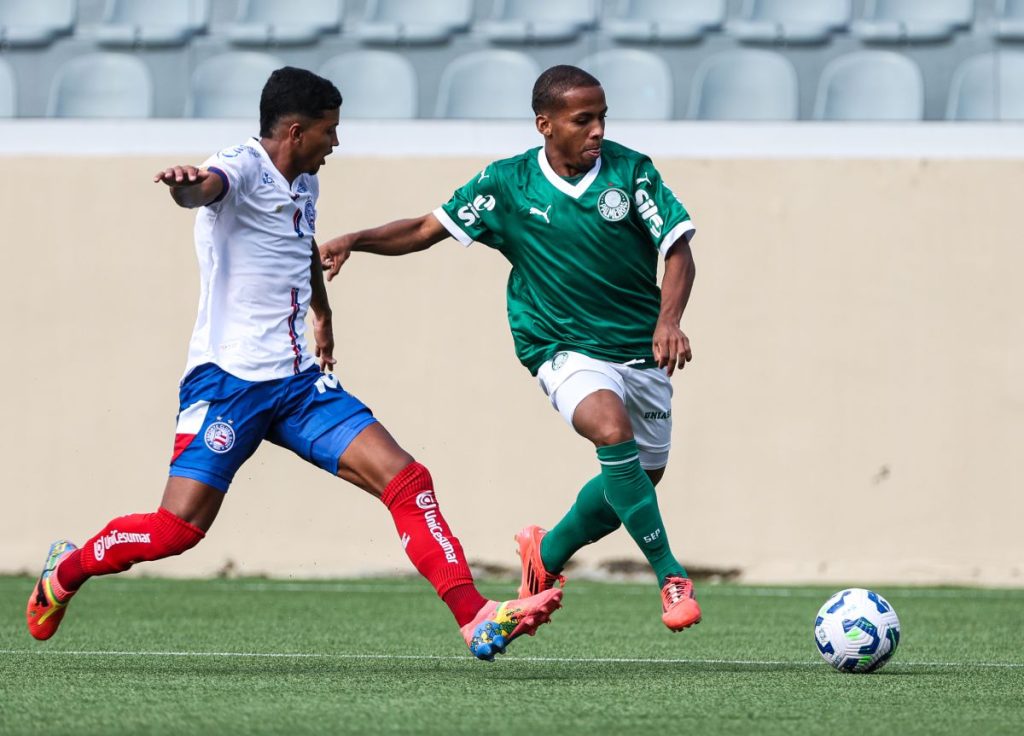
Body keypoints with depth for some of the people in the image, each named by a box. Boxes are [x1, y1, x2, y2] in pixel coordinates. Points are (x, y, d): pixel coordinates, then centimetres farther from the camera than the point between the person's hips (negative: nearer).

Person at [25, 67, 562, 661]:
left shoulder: (305, 185, 15)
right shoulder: (242, 169, -11)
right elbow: (206, 188, -37)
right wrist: (186, 184, -61)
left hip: (299, 382, 8)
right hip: (228, 381, -7)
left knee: (405, 479, -8)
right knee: (179, 528, -11)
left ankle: (475, 617, -11)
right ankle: (67, 570, 16)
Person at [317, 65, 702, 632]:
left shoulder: (630, 171, -7)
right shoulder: (507, 185, -6)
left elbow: (678, 250, -9)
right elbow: (426, 230, 0)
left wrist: (668, 321, -26)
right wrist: (355, 240, -15)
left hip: (641, 352, 3)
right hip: (566, 351, -3)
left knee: (638, 480, 12)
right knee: (612, 430, -32)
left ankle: (548, 553, 41)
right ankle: (671, 577, -25)